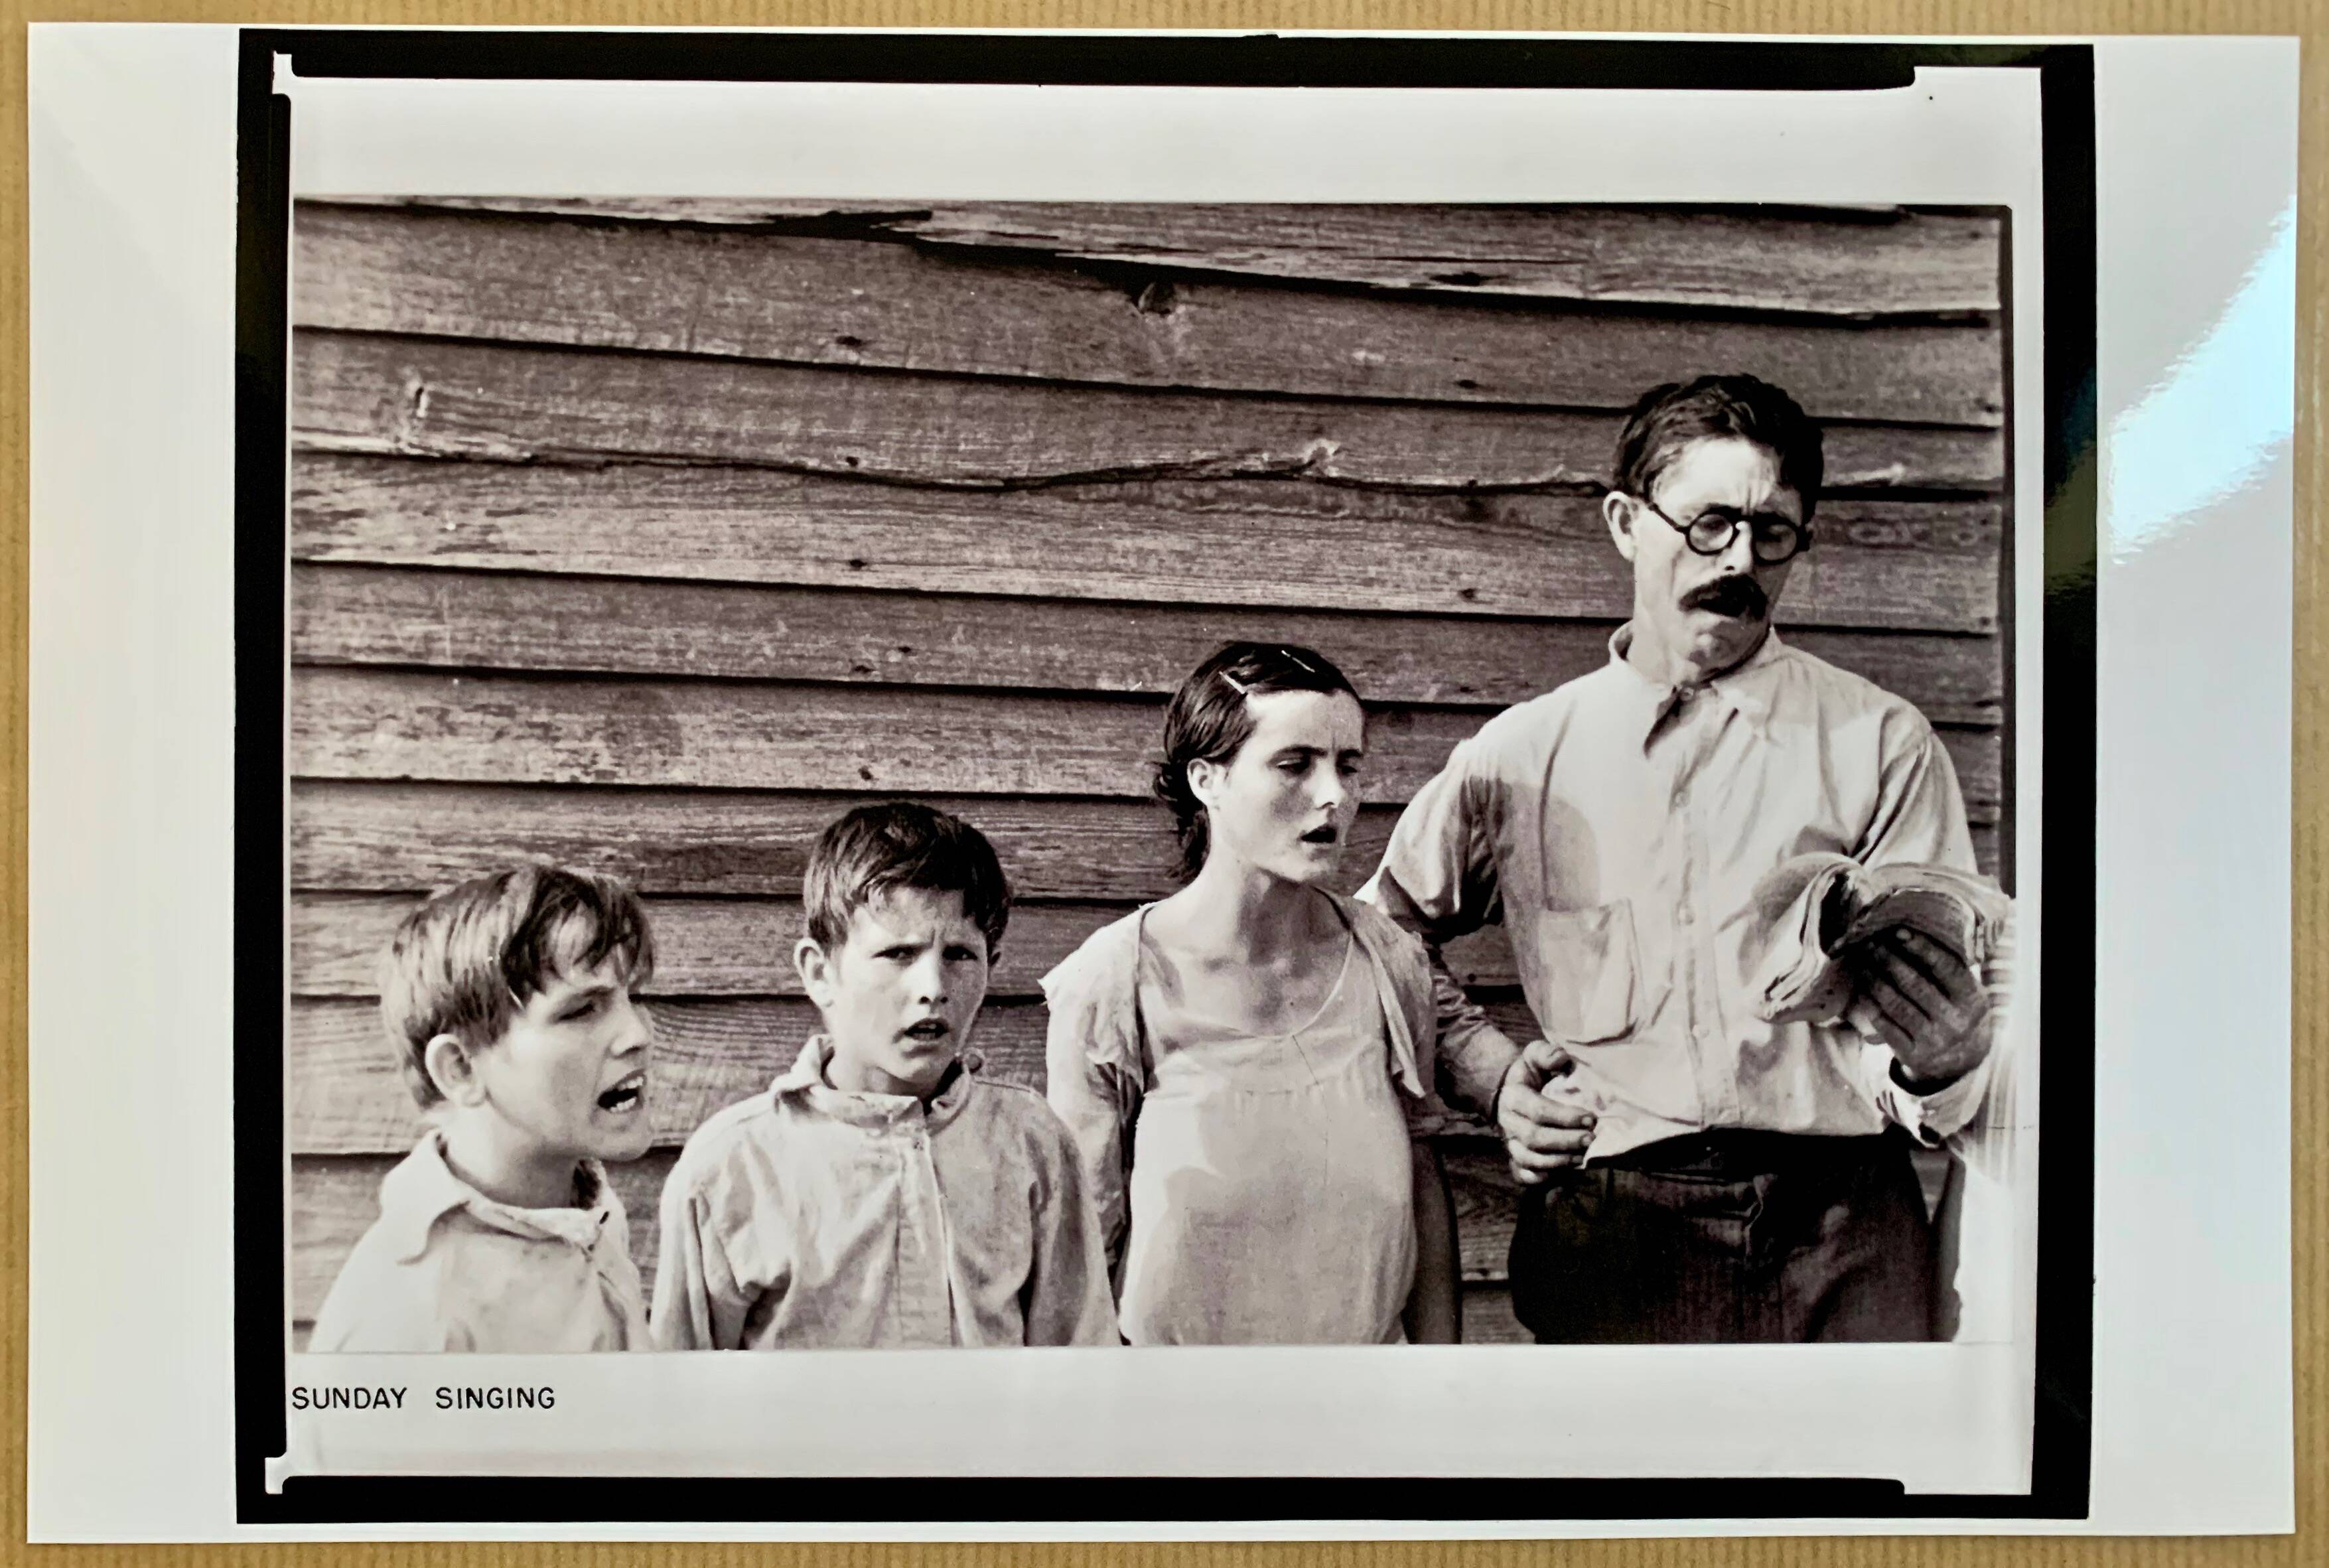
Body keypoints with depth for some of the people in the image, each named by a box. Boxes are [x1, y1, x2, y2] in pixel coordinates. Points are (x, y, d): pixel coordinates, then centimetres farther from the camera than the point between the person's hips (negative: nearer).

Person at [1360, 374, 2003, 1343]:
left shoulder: (1880, 744, 4)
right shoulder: (1520, 756, 7)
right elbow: (1387, 933, 19)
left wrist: (1939, 1055, -21)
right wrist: (1490, 1074, 6)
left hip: (1843, 1258, 0)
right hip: (1608, 1247, 1)